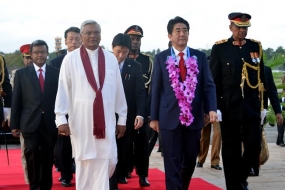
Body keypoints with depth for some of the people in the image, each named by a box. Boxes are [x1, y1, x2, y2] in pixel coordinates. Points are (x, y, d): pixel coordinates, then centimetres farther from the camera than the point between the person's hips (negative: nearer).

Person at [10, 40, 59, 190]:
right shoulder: (21, 73, 6)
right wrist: (14, 124, 1)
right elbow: (16, 101, 4)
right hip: (30, 123, -1)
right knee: (32, 155, -8)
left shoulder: (56, 73, 6)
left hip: (49, 123, 1)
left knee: (48, 157, 7)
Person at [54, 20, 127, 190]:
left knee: (108, 162, 0)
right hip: (80, 120, -2)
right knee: (84, 163, 5)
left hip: (106, 120, 2)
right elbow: (63, 90, -2)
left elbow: (119, 90, 8)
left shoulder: (111, 59, 5)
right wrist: (61, 118, -7)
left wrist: (122, 118, 10)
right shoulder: (70, 59, -1)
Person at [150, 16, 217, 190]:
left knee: (190, 160, 12)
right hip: (170, 117, -2)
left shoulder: (200, 57, 5)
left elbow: (209, 85, 2)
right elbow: (156, 89, 4)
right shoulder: (161, 58, 2)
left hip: (193, 117, 2)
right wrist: (154, 117, 2)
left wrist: (212, 108, -13)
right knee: (172, 162, 1)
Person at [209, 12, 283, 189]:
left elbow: (261, 78, 11)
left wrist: (262, 104, 8)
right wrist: (214, 107, -6)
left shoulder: (256, 46, 8)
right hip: (229, 108, -2)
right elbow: (213, 80, -1)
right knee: (231, 151, 4)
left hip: (252, 107, 3)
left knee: (254, 146, 1)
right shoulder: (220, 48, -1)